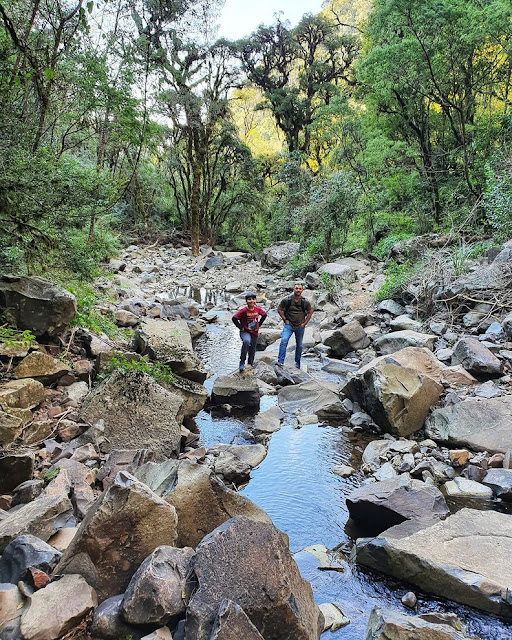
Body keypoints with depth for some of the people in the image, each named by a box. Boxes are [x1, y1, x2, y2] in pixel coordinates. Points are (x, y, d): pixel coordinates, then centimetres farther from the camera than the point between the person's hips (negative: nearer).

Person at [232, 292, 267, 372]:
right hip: (245, 332, -5)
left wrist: (259, 325, 7)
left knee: (252, 350, 14)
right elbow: (234, 318, -16)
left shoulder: (258, 309, -6)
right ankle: (242, 362, -26)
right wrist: (241, 327, -14)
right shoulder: (243, 310, -18)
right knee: (246, 341, -36)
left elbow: (264, 315, 12)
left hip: (255, 333, 5)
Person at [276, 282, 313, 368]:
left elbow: (310, 312, 8)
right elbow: (279, 309, 3)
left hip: (300, 326, 2)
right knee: (284, 341, -20)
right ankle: (280, 361, -18)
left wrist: (305, 323, 2)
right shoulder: (287, 300, -11)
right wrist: (285, 319, -3)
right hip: (289, 325, -2)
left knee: (299, 345, 13)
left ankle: (297, 362, 31)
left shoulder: (305, 302, -7)